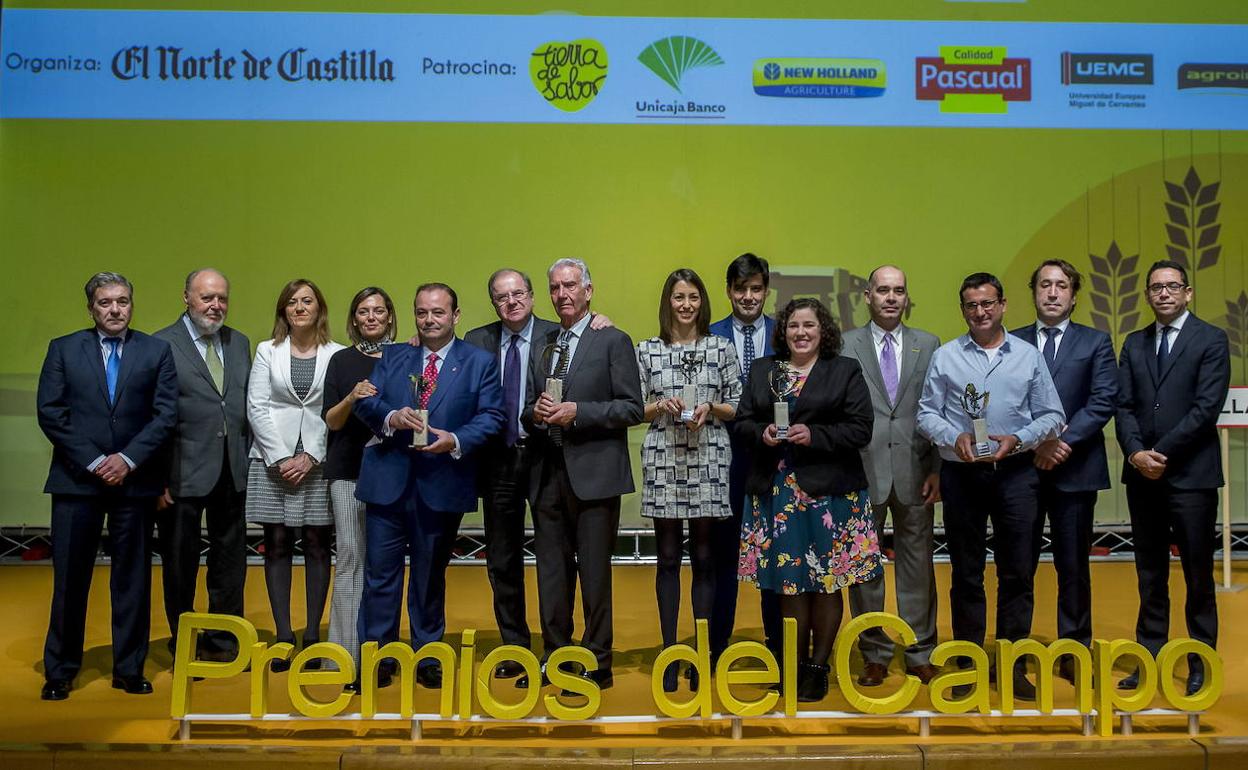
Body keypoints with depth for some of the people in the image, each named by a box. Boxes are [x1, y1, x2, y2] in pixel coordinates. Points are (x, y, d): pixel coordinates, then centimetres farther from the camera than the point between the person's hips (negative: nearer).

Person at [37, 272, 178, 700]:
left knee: (133, 578, 6)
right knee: (69, 578, 4)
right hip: (76, 477, 0)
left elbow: (165, 413, 0)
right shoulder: (63, 349, 6)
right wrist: (92, 461, -9)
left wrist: (128, 459, -11)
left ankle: (129, 669, 16)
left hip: (134, 479, 0)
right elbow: (50, 412, -1)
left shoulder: (157, 351, 6)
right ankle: (60, 671, 16)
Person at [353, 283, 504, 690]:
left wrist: (456, 440, -20)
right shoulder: (392, 356, 12)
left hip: (442, 484, -1)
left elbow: (491, 415, -4)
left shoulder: (480, 362, 4)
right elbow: (366, 401, 3)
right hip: (388, 480, 2)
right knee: (380, 573, 3)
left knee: (430, 576, 11)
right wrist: (391, 417, -19)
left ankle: (427, 659, 23)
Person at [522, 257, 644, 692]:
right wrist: (535, 412, -3)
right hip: (548, 474, 6)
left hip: (593, 473, -5)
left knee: (594, 573, 0)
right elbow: (528, 410, 20)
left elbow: (632, 408, -7)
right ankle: (554, 658, 21)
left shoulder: (613, 342, 0)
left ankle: (597, 665, 9)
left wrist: (577, 412, -16)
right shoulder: (543, 347, 17)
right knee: (551, 572, 10)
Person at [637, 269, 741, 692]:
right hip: (662, 460, 0)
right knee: (668, 558, 6)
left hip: (708, 462, 0)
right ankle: (669, 652, 14)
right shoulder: (647, 350, 6)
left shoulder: (723, 348, 5)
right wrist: (660, 405, -12)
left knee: (704, 558, 4)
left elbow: (737, 407, 7)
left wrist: (710, 408, -11)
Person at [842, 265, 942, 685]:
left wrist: (936, 469, -1)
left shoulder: (929, 345, 8)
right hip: (863, 471, -1)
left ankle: (920, 653, 22)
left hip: (914, 472, 1)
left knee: (917, 564, 8)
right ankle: (874, 655, 20)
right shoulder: (845, 345, 3)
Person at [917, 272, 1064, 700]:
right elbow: (927, 414, 4)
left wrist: (1017, 439, -10)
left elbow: (1052, 416, 6)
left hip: (1015, 472, 0)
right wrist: (955, 438, -13)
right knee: (966, 573, 7)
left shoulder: (1028, 356, 7)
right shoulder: (945, 357, 5)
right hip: (961, 473, 0)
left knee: (1018, 572, 3)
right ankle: (967, 663, 16)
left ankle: (1013, 664, 14)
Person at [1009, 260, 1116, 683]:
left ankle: (1074, 652, 18)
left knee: (1073, 566, 7)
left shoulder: (1096, 342, 7)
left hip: (1075, 469, 0)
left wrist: (1064, 441, -14)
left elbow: (1104, 400, -4)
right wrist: (1035, 443, -12)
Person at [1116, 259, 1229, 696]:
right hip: (1142, 475, 4)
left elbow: (1207, 408, -11)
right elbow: (1124, 406, 6)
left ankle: (1201, 664, 15)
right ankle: (1149, 658, 17)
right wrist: (1136, 452, -10)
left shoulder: (1211, 341, -2)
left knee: (1198, 575, 4)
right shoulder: (1134, 344, 12)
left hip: (1191, 474, -4)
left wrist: (1161, 454, -15)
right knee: (1150, 576, 10)